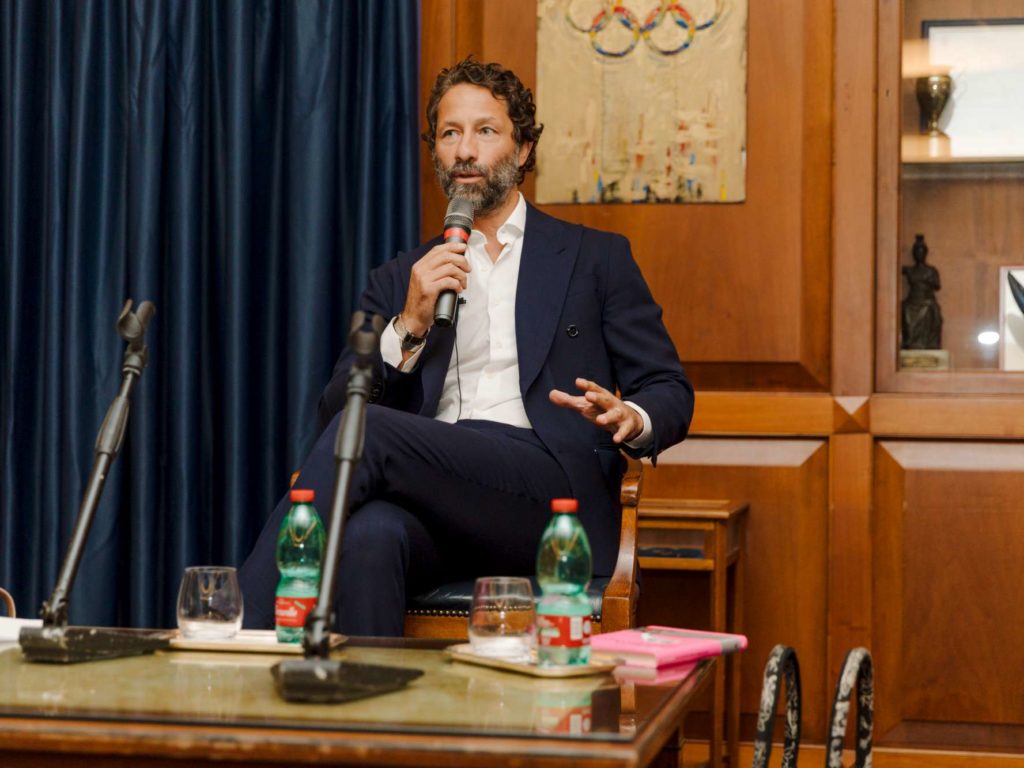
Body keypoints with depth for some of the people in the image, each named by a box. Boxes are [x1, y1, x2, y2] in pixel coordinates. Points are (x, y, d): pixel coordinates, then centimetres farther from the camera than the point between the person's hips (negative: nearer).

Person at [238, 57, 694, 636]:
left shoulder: (596, 257, 19)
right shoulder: (400, 282, 25)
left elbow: (671, 392, 12)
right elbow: (335, 409, 14)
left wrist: (631, 419, -13)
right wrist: (410, 326, -2)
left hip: (552, 500, -2)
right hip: (435, 508, 3)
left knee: (367, 431, -28)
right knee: (368, 535, -37)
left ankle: (246, 628, -29)